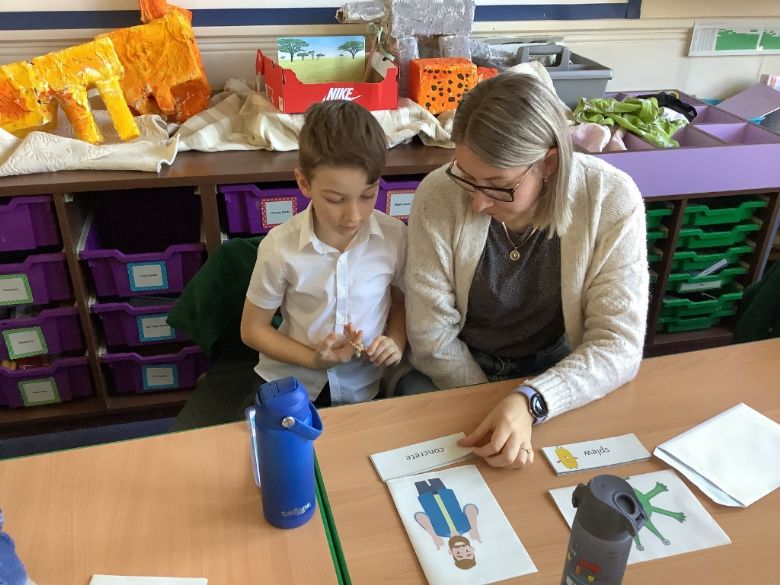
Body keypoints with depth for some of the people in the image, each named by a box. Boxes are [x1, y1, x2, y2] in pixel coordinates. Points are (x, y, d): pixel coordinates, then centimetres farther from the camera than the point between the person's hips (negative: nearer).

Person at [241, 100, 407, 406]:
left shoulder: (394, 237, -11)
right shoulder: (280, 246, -16)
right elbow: (253, 329, -3)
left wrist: (396, 341, -9)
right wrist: (313, 359, -14)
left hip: (363, 388, 0)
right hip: (289, 381, 1)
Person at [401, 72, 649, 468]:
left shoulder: (611, 202, -19)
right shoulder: (438, 195, -19)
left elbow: (618, 344, -20)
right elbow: (432, 334, -13)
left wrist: (529, 403, -34)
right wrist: (494, 414, -19)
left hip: (555, 368, -1)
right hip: (460, 366, 1)